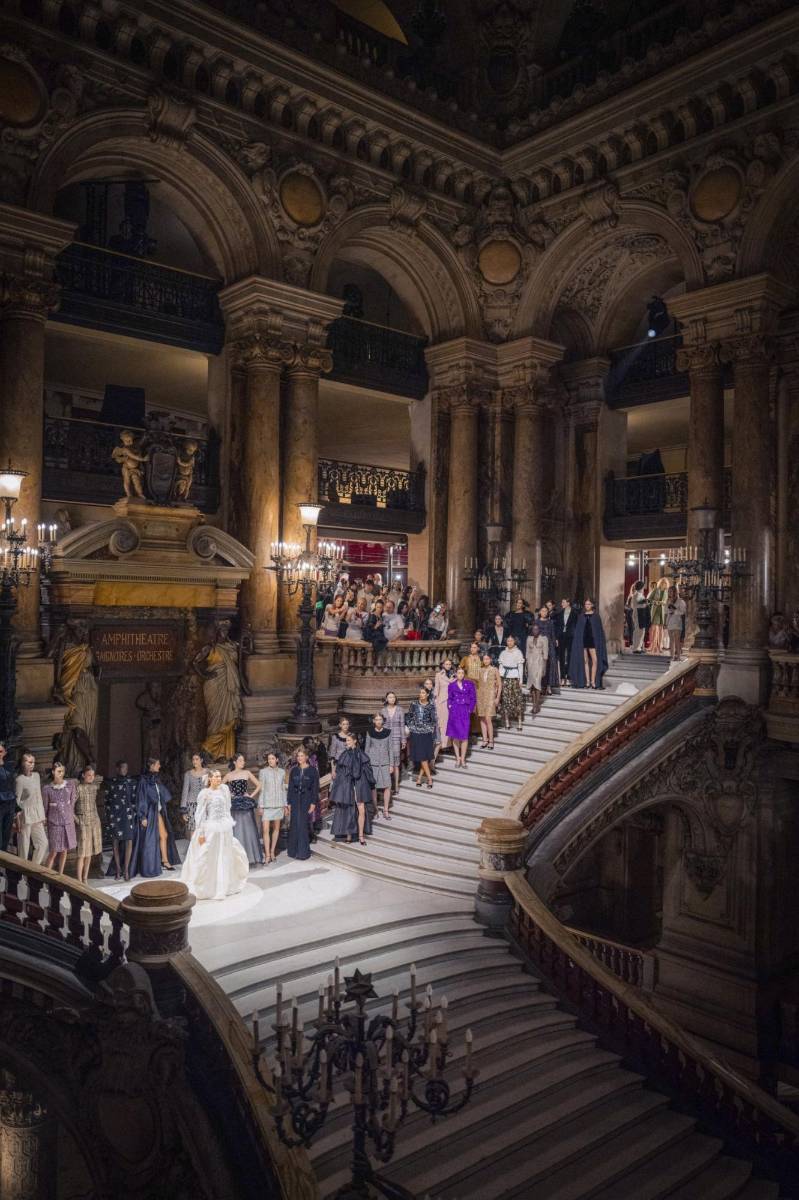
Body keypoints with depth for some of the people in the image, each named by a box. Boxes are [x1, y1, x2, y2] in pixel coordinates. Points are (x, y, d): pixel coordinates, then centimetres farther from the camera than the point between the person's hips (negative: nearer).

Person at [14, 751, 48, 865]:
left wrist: (42, 815, 14)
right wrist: (17, 819, -14)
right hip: (25, 814, -7)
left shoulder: (36, 775, 6)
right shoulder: (20, 779, -14)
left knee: (43, 843, 7)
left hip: (37, 814, 7)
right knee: (24, 845, 1)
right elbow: (17, 800, -12)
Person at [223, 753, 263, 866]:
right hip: (234, 805, 0)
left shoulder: (247, 773, 4)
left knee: (248, 830, -1)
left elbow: (258, 785, 8)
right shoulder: (229, 775, 5)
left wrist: (251, 796, 0)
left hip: (246, 805, 0)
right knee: (235, 831, 2)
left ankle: (251, 857, 4)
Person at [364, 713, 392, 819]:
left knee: (387, 786, -6)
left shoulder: (387, 732, 1)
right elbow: (366, 749, 4)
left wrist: (391, 765, 3)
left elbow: (390, 749, 5)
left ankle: (386, 810, 6)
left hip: (384, 763, 1)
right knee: (373, 786, 4)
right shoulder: (370, 732, -1)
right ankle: (375, 808, 20)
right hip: (372, 762, -1)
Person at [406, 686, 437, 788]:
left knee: (426, 757, 1)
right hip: (416, 733, 0)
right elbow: (409, 716, 9)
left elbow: (433, 720, 1)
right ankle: (429, 778, 3)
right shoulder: (413, 704, 1)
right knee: (422, 757, -4)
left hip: (427, 733, 0)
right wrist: (407, 727, -1)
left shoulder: (431, 705, -1)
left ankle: (420, 778, 13)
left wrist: (434, 736, -1)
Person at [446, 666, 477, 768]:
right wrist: (450, 708, -1)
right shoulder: (452, 685, 7)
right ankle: (457, 758, 11)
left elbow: (473, 698, 5)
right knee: (455, 735, 2)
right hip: (454, 711, 1)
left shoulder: (469, 684, 4)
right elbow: (449, 699, 13)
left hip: (465, 711, -1)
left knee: (464, 736, -3)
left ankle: (463, 759, 6)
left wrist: (470, 710, -2)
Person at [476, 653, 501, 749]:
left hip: (490, 695, -4)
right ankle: (485, 740, 11)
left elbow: (499, 684, 0)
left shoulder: (494, 670, -2)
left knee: (488, 719, -12)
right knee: (482, 719, 5)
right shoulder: (480, 670, 8)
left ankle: (491, 741, -5)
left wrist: (497, 697, -5)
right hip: (481, 695, 4)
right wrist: (476, 696, 8)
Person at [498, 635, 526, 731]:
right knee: (505, 699, 1)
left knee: (517, 699, -6)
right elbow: (500, 666, 12)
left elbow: (520, 667, 0)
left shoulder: (518, 652, 2)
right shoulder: (503, 653, 10)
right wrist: (499, 679, 7)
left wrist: (520, 680, -5)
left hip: (514, 677, -3)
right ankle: (507, 722, 6)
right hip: (504, 677, 3)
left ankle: (519, 722, -3)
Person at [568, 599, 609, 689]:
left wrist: (600, 641, -5)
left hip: (593, 640, -2)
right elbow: (577, 630, 10)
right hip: (583, 640, 2)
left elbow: (600, 629, 4)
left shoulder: (596, 616, 5)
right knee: (585, 661, 2)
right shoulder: (581, 616, 10)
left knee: (595, 660, -11)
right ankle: (587, 681, 5)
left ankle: (593, 681, -6)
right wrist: (577, 641, 1)